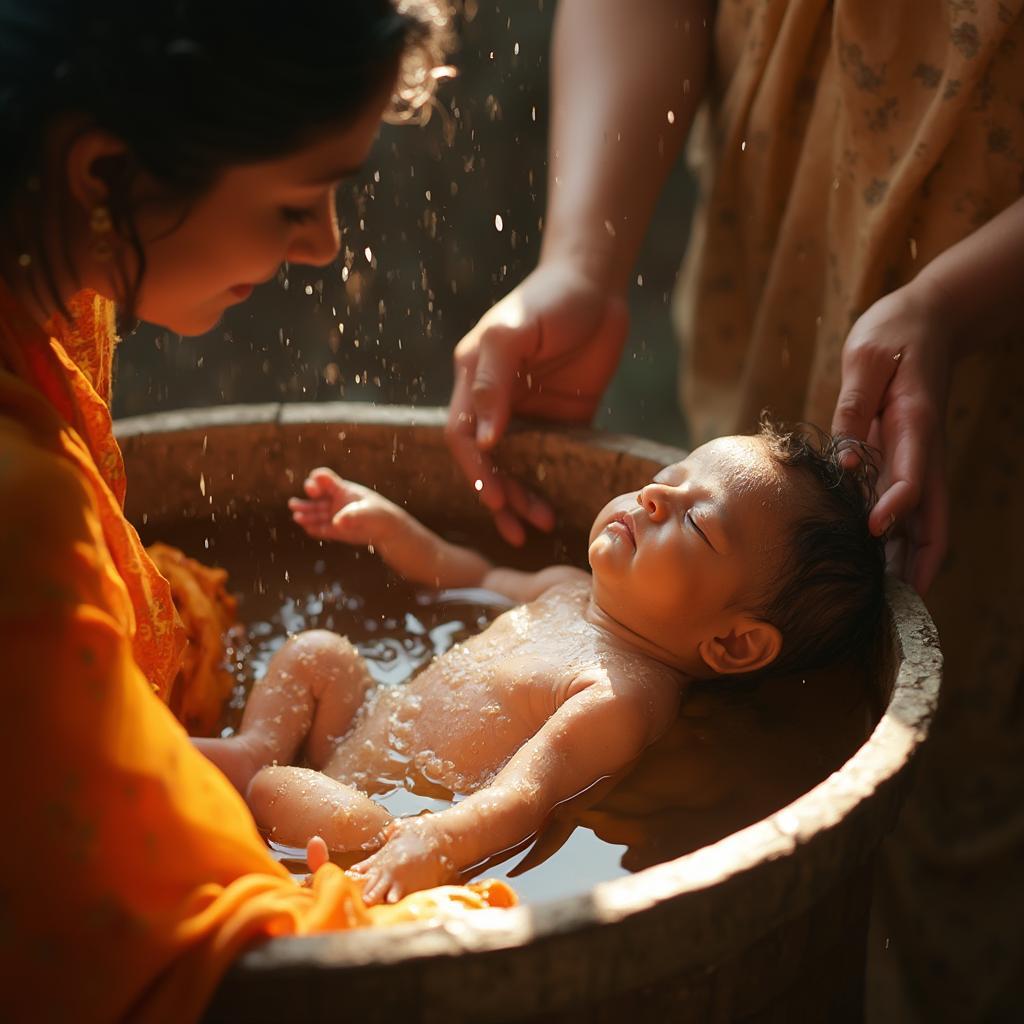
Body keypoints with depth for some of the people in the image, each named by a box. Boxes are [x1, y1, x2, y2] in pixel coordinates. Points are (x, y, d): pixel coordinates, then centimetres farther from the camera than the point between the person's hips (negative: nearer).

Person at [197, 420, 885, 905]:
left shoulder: (623, 698, -26)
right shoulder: (566, 592, 2)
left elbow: (522, 796, -39)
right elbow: (474, 578, 25)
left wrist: (433, 844, -57)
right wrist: (388, 525, 19)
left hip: (390, 808, -9)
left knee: (355, 824, -37)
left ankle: (241, 773, -12)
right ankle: (257, 747, -2)